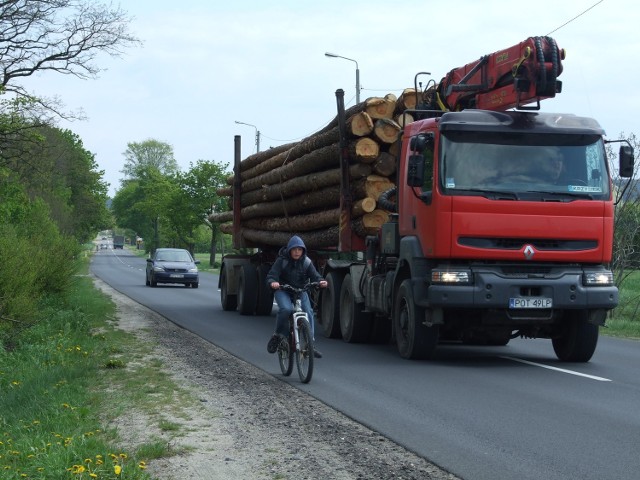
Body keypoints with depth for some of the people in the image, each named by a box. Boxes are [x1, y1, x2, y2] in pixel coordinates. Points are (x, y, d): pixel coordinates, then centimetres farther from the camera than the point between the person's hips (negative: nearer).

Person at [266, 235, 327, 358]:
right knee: (286, 309, -30)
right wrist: (273, 282, -42)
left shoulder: (306, 262, -3)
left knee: (308, 312, -14)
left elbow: (314, 275, -9)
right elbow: (271, 275, -18)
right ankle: (278, 335, -9)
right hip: (283, 290, -3)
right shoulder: (282, 261, -12)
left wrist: (320, 281, -32)